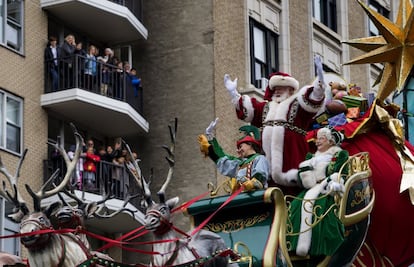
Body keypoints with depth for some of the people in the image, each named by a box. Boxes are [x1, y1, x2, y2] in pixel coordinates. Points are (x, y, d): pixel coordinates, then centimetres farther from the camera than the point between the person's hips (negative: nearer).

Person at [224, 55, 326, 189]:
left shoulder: (297, 105, 6)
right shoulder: (267, 108, 25)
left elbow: (314, 97, -9)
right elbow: (245, 108, 32)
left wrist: (320, 78, -23)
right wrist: (233, 93, 32)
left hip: (291, 152, -6)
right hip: (270, 152, 6)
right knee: (274, 176, 2)